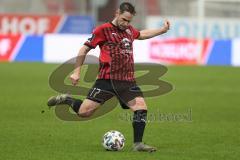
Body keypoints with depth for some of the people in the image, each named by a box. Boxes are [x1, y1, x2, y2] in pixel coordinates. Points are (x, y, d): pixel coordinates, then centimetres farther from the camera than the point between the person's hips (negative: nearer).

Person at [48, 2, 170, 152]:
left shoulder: (129, 29, 15)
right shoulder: (103, 30, -4)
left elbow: (142, 34, 39)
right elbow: (84, 49, 2)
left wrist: (163, 30, 36)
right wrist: (76, 72, 0)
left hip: (128, 80, 5)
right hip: (107, 79, -5)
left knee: (142, 107, -12)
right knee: (84, 112, -10)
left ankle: (138, 144, -4)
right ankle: (67, 100, 20)